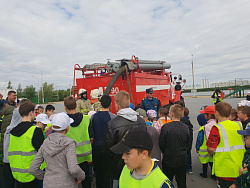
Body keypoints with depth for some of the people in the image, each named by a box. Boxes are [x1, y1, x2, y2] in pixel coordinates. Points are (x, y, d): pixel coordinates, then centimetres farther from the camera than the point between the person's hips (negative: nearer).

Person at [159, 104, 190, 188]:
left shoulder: (165, 127, -20)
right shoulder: (186, 127, -7)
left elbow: (161, 144, -11)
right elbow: (187, 144, 5)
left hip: (169, 160, -4)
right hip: (182, 160, 4)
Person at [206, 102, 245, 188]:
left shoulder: (217, 128, -20)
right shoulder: (239, 125, -2)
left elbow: (211, 149, -18)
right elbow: (245, 144, 11)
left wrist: (213, 155, 3)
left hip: (224, 170, -5)